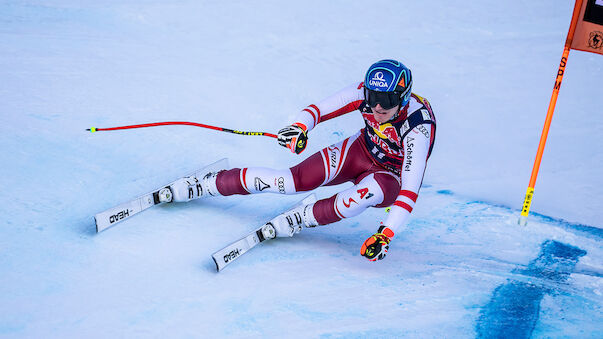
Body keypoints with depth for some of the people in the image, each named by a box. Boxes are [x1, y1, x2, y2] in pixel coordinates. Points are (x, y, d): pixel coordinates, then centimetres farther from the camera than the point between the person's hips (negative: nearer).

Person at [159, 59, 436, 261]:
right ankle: (203, 185, -5)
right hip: (360, 150, 3)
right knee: (295, 181, -17)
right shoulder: (365, 91, -23)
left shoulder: (418, 126, -35)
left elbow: (410, 189, -38)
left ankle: (292, 222, -26)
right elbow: (319, 109, -17)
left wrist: (386, 234, -47)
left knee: (368, 192, -41)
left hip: (391, 177, -3)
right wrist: (300, 126, -40)